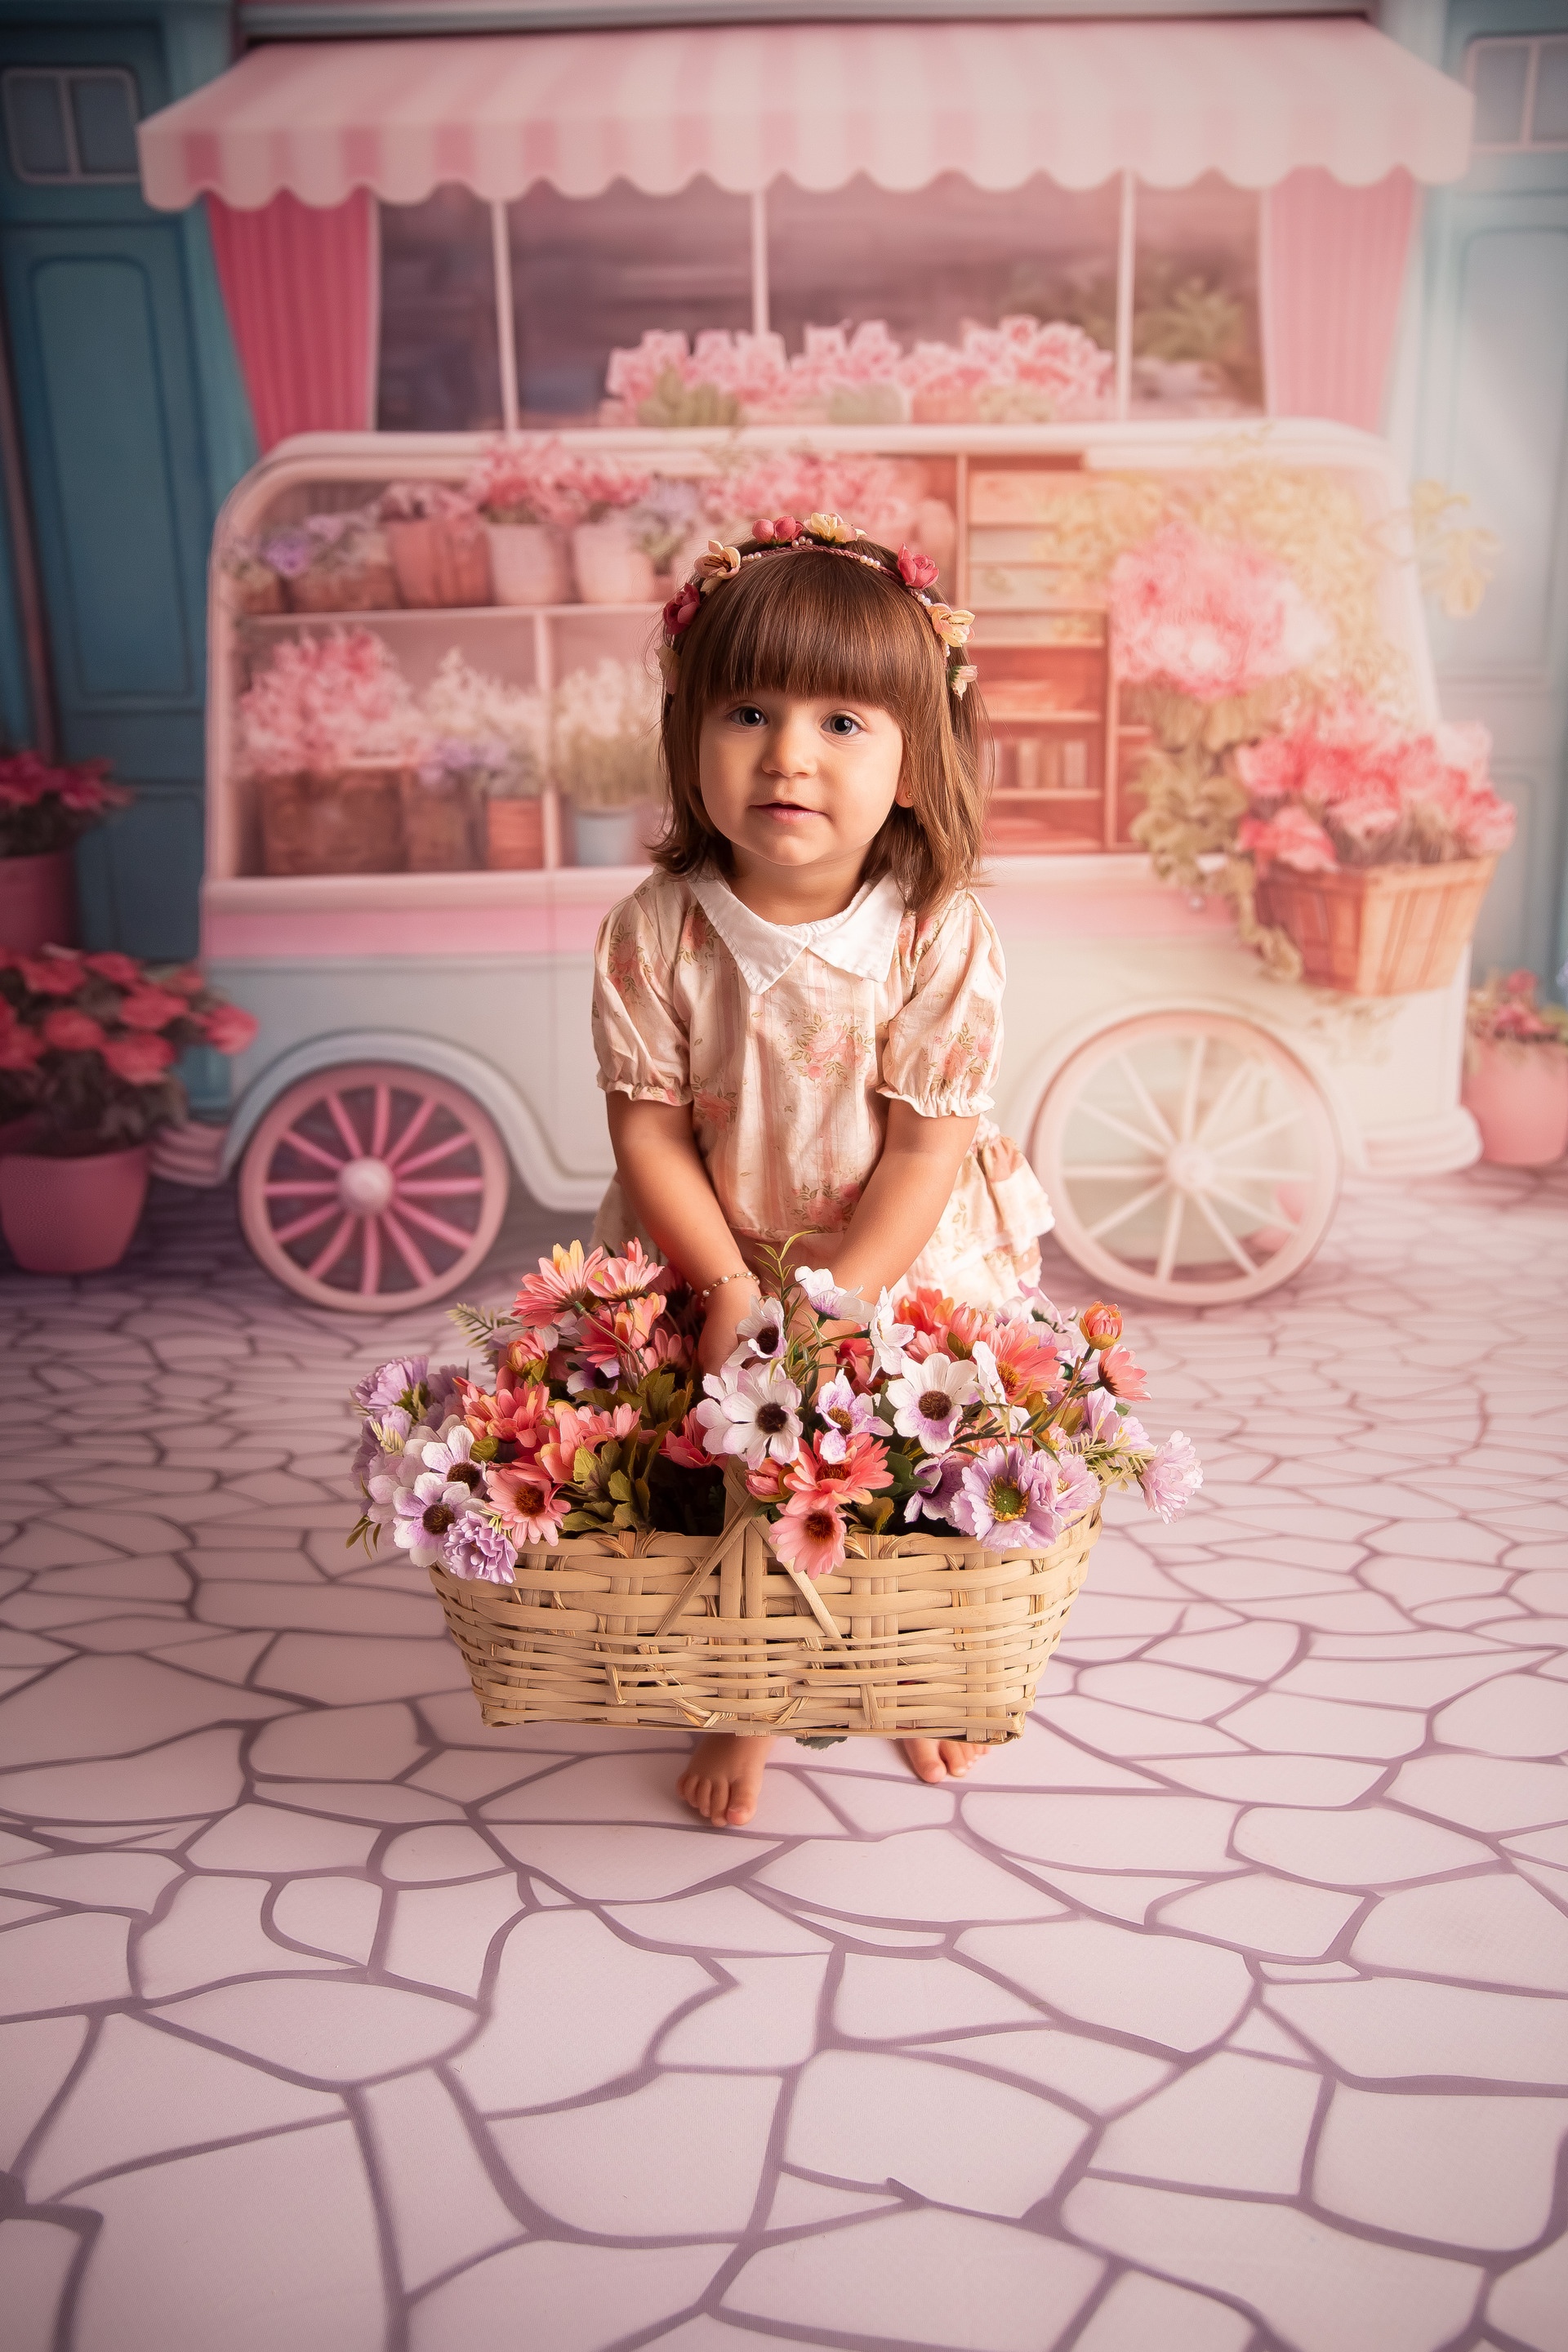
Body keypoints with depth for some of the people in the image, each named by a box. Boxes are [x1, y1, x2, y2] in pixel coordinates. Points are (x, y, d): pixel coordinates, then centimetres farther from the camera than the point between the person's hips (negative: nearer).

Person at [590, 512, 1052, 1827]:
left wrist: (835, 1303, -22)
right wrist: (729, 1287, -20)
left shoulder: (945, 937, -18)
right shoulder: (657, 933, -16)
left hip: (908, 1263, 0)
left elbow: (929, 1147, -17)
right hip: (714, 1262, 1)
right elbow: (648, 1130, -12)